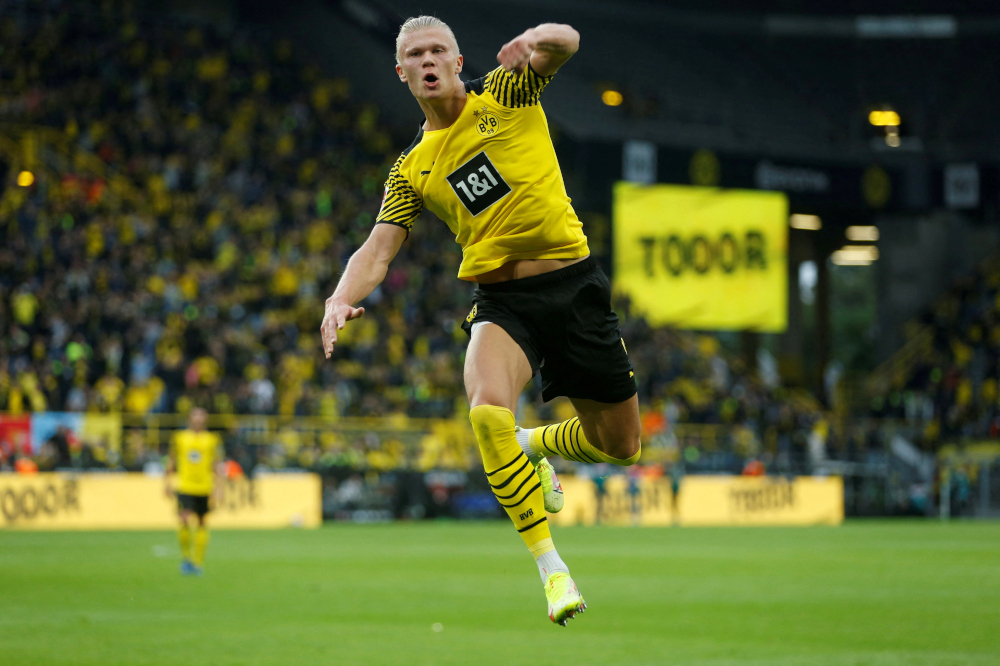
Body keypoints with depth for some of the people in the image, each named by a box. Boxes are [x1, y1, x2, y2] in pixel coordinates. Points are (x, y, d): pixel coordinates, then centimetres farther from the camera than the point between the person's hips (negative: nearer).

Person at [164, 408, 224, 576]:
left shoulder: (212, 440, 6)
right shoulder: (179, 438, 6)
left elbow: (217, 464, 6)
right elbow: (171, 461, 14)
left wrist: (217, 484, -5)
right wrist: (167, 482, 8)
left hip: (204, 488, 1)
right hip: (184, 487, -1)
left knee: (202, 523, 6)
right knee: (184, 521, -16)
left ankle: (199, 562, 16)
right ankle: (185, 557, 2)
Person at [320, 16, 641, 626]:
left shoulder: (505, 94, 5)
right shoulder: (411, 171, 9)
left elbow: (567, 42, -10)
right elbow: (379, 250, 3)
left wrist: (538, 38, -34)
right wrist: (342, 299, -18)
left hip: (574, 283, 0)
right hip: (501, 300, 0)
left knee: (620, 446, 6)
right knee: (488, 412, -31)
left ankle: (533, 444, 41)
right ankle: (551, 568, -21)